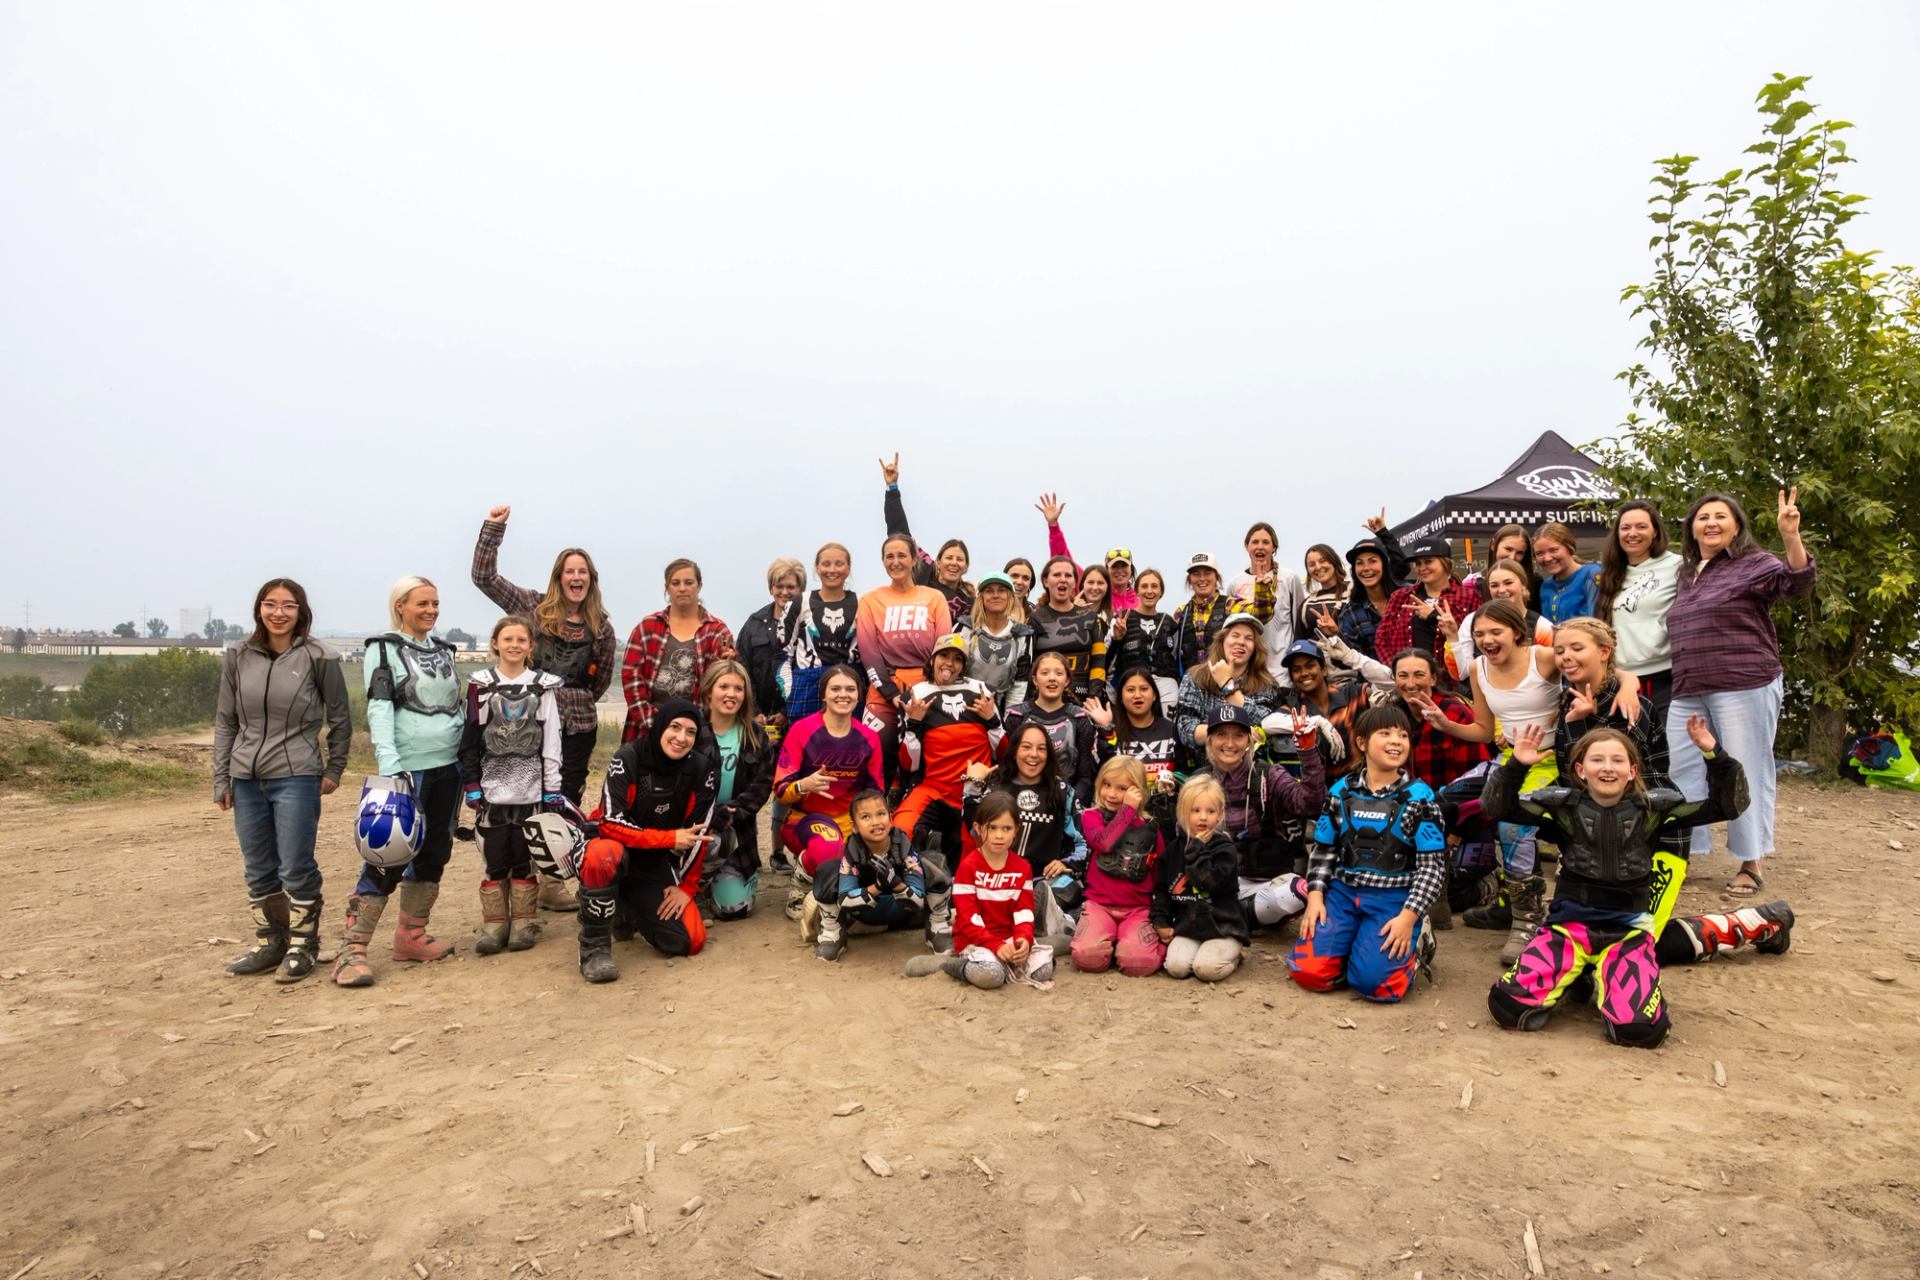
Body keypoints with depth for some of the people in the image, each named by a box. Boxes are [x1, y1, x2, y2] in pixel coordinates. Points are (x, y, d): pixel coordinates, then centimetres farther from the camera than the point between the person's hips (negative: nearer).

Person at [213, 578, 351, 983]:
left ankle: (302, 947, 12)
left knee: (296, 868, -1)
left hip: (296, 778, -4)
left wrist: (333, 771, 4)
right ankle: (269, 944, 25)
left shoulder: (318, 658, -4)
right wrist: (221, 779, 7)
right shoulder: (238, 657, 6)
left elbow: (340, 719, 5)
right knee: (258, 870, 12)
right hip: (246, 779, 4)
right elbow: (225, 722, 10)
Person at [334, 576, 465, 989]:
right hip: (409, 768, -6)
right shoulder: (384, 648, -2)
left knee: (434, 852, 10)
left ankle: (411, 936, 21)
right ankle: (352, 950, -2)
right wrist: (388, 764, -23)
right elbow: (379, 708, -12)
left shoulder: (444, 649, 15)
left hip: (448, 766, 7)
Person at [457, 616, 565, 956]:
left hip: (531, 788, 0)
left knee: (525, 859, 5)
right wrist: (471, 785, -2)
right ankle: (494, 924, 15)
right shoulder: (480, 685, 4)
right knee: (495, 860, 4)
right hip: (492, 787, 0)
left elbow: (552, 742, 3)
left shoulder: (543, 686, 3)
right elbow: (469, 739, 4)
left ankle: (522, 923, 16)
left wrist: (552, 789, -1)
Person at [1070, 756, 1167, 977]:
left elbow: (1161, 874, 11)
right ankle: (1110, 942, 7)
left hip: (1138, 908, 1)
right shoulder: (1091, 816, 3)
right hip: (1099, 903, 0)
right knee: (1088, 956, -27)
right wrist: (1128, 809, -13)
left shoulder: (1150, 827, 9)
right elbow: (1104, 842, -19)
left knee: (1138, 962, -26)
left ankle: (1158, 945, 8)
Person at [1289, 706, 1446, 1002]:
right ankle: (1355, 940, 16)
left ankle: (1414, 944, 10)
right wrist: (1315, 896, -4)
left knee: (1373, 981, -23)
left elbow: (1432, 865, -6)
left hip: (1394, 900, -3)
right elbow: (1323, 850, 11)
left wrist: (1408, 917, -16)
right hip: (1343, 891, 3)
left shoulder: (1419, 797, -3)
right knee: (1308, 970, -15)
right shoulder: (1342, 790, 6)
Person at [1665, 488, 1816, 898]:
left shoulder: (1754, 564, 0)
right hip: (1688, 694, 7)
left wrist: (1790, 536, -33)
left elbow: (1797, 580, -19)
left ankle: (1752, 864, 10)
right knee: (1682, 773, 9)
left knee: (1746, 774, 0)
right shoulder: (1687, 576, 18)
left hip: (1744, 688, -6)